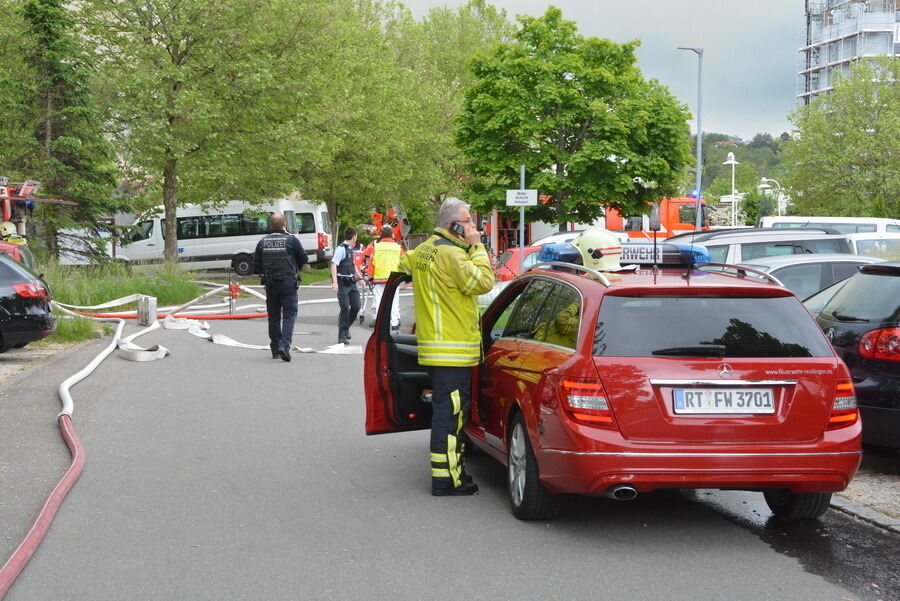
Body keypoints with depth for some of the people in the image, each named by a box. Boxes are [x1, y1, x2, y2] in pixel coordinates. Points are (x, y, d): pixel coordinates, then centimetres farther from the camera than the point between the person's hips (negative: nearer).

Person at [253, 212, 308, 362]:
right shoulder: (291, 240, -7)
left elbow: (256, 266, 5)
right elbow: (304, 260, 1)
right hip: (288, 281, -3)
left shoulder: (263, 242, 3)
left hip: (270, 284, 4)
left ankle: (275, 349, 17)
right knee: (289, 315, -2)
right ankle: (284, 345, -18)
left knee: (273, 316, 12)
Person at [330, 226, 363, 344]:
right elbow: (334, 264, -19)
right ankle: (342, 336, -2)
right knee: (345, 309, -8)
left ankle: (346, 328, 24)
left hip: (352, 283, 8)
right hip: (343, 283, -8)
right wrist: (335, 282, -27)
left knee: (356, 307, 3)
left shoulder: (351, 249, 16)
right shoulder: (341, 248, -12)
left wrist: (360, 277, 32)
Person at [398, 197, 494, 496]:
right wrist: (477, 246, -11)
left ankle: (452, 470, 25)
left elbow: (403, 264, 34)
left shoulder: (423, 250, 14)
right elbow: (483, 281, -20)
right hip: (453, 350, -10)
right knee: (450, 411, -7)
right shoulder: (450, 253, -17)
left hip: (434, 345, 10)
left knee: (447, 410, 17)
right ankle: (446, 479, -4)